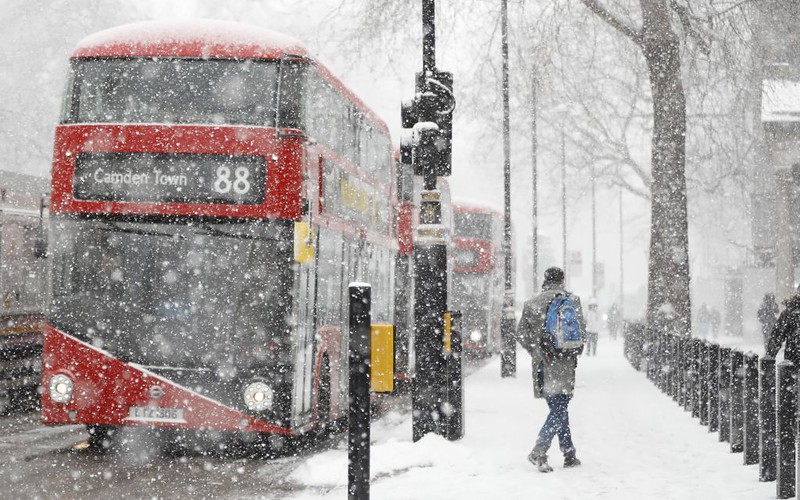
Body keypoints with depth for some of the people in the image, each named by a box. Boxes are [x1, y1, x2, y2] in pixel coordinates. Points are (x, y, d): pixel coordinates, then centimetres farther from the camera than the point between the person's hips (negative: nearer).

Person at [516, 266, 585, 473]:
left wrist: (536, 351, 12)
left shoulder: (531, 304, 9)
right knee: (559, 410, -4)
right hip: (563, 362, -4)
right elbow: (580, 328, -3)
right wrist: (575, 352, 9)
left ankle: (569, 454, 16)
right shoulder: (570, 300, -1)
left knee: (558, 408, 13)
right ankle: (538, 452, -19)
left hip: (542, 363, 4)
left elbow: (521, 334, 7)